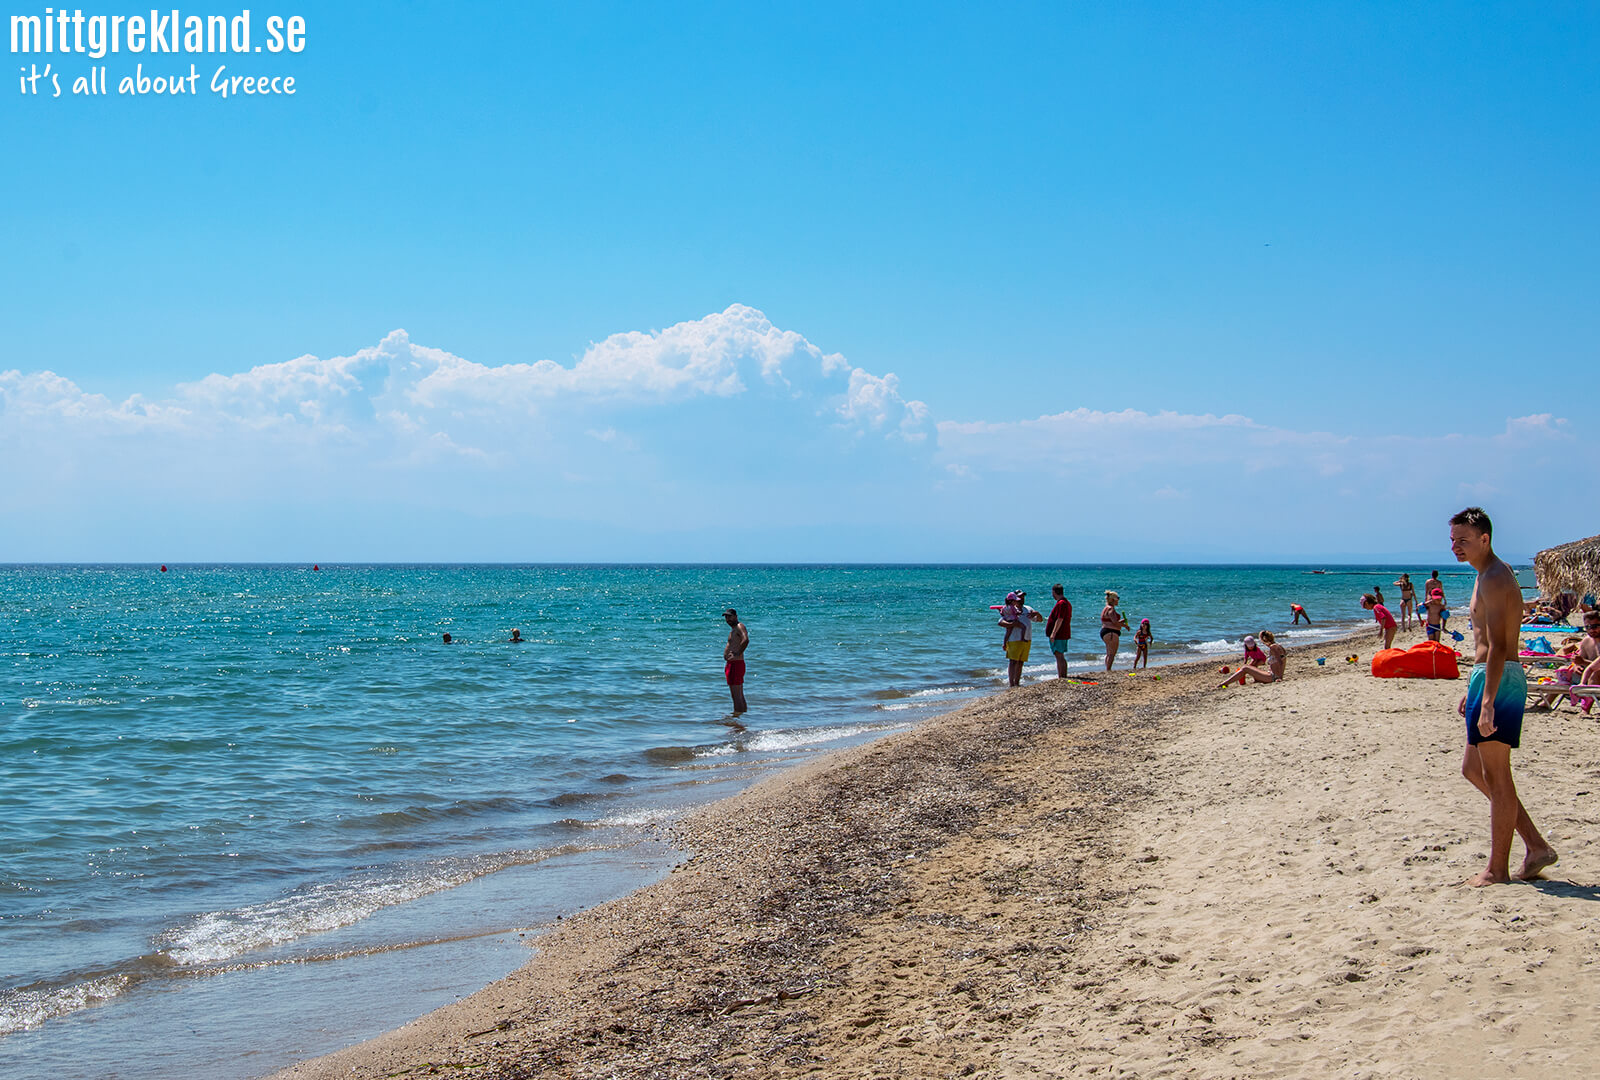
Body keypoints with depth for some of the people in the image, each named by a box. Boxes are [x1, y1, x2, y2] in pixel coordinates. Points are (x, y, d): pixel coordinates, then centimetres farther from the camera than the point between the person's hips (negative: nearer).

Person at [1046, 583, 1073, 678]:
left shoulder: (1061, 604, -17)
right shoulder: (1067, 603, 16)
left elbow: (1059, 620, -22)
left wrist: (1053, 634, -22)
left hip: (1058, 635, -10)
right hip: (1064, 634, 10)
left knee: (1059, 656, -9)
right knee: (1061, 657, 16)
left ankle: (1060, 677, -11)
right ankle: (1064, 676, 20)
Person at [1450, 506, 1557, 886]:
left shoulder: (1495, 580, -15)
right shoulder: (1488, 576, 17)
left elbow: (1497, 646, -23)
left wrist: (1487, 702, -27)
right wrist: (1472, 691, 26)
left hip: (1498, 681, -11)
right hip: (1489, 679, 11)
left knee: (1496, 776, -4)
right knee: (1474, 770, 15)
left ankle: (1498, 869, 3)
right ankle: (1537, 847, 16)